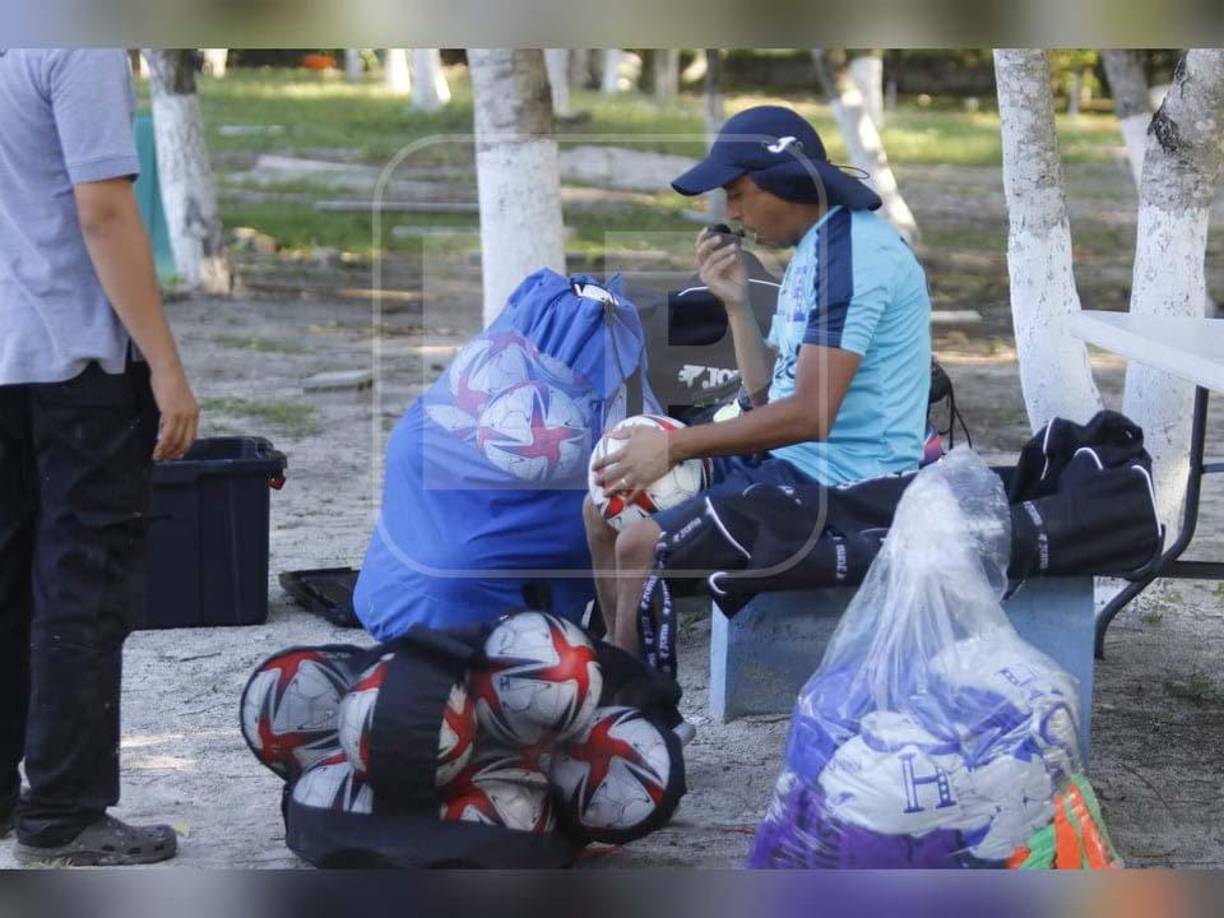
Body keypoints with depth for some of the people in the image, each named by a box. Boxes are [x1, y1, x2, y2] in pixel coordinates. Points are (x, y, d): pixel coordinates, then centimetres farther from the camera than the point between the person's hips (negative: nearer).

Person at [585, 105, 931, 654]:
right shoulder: (814, 249, 15)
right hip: (789, 460, 11)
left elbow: (809, 416, -23)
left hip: (838, 480, -11)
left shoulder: (851, 254, -18)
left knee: (641, 544, -20)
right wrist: (735, 304, 3)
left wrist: (674, 446, -18)